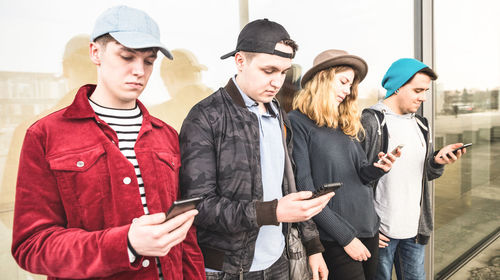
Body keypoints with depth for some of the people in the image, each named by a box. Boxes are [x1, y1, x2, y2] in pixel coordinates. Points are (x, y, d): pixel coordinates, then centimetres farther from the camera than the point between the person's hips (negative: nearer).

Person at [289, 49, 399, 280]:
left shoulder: (348, 123, 10)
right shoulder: (298, 122, -13)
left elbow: (360, 173, 13)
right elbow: (305, 190, -16)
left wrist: (378, 168, -9)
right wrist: (346, 236, -13)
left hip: (368, 227, 7)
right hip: (336, 238, -7)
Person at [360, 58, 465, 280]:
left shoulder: (420, 125, 11)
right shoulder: (371, 122, -13)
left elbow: (425, 175, 16)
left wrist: (437, 161, -6)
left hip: (414, 229, 7)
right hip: (381, 231, -7)